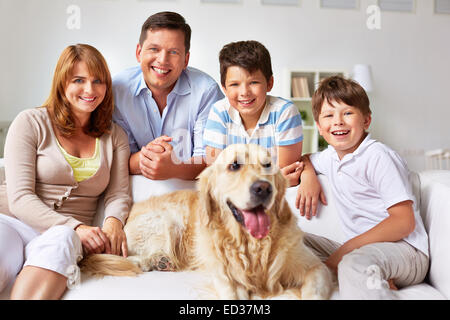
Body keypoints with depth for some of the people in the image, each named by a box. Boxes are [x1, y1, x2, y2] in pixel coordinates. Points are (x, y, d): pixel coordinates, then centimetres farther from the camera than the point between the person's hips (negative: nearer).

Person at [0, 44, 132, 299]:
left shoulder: (115, 136, 17)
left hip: (64, 236, 2)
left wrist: (114, 221, -17)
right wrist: (75, 227, -17)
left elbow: (119, 194, 9)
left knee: (63, 239, -37)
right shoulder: (31, 122, 6)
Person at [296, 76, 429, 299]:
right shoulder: (330, 157, 12)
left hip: (402, 249, -10)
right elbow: (305, 159, 35)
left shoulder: (379, 157, -11)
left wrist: (344, 251, -21)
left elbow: (404, 222, -17)